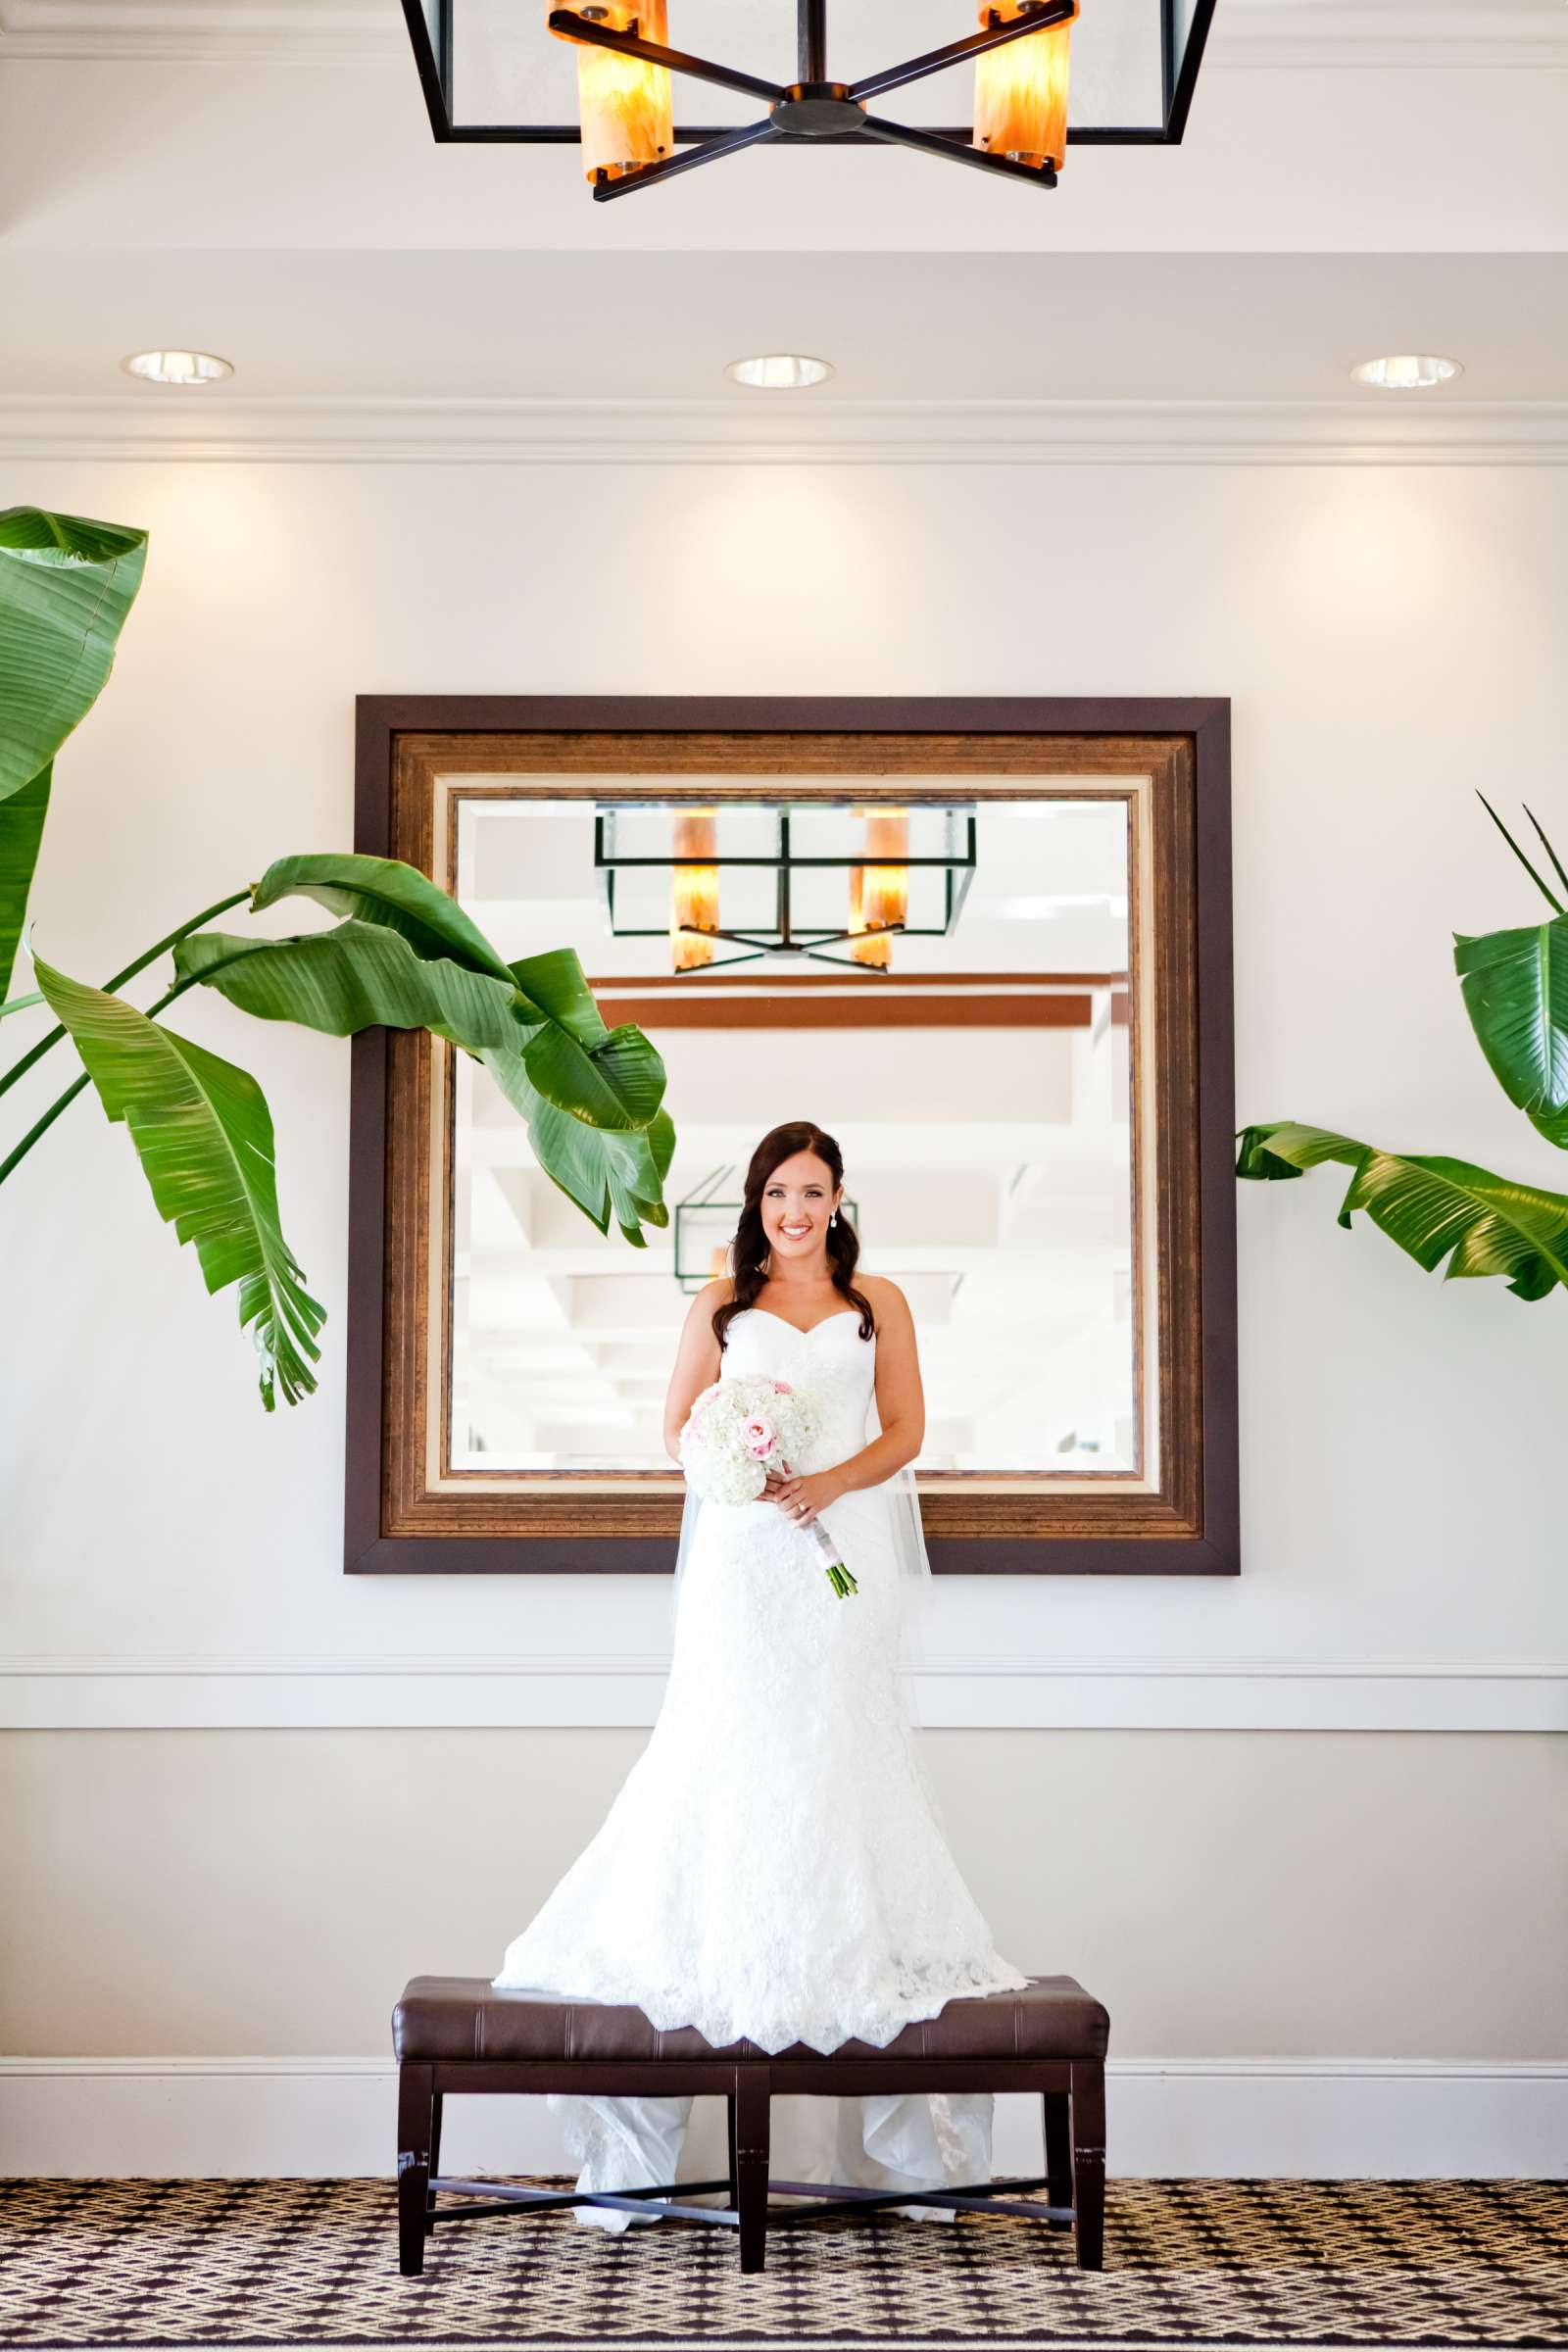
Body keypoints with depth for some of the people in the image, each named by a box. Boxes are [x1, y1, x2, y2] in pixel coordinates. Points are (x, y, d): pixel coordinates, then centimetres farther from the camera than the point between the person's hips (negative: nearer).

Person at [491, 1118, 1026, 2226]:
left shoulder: (880, 1302, 13)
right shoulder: (722, 1303, 13)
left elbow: (905, 1431, 7)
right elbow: (678, 1425, 11)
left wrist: (833, 1479, -11)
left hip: (845, 1554, 0)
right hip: (744, 1559, 0)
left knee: (844, 1754, -4)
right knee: (730, 1754, -6)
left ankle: (858, 1957, 3)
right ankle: (721, 1954, 0)